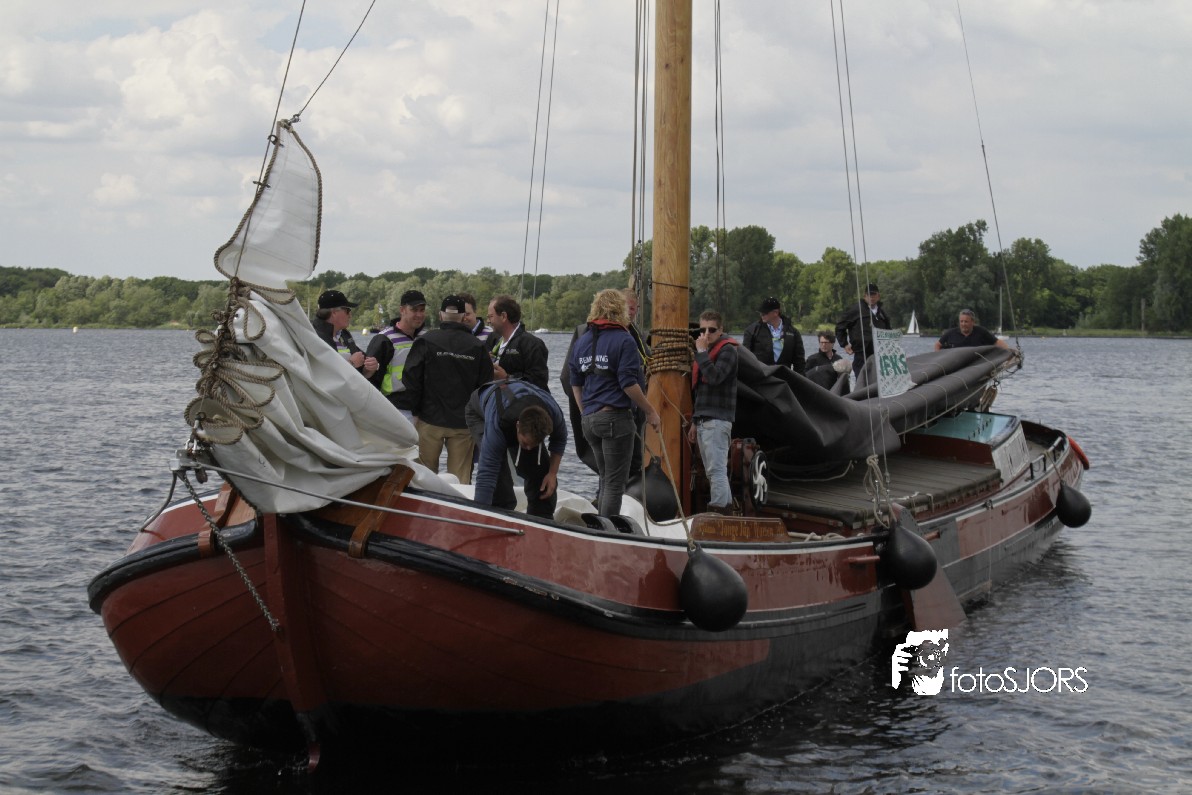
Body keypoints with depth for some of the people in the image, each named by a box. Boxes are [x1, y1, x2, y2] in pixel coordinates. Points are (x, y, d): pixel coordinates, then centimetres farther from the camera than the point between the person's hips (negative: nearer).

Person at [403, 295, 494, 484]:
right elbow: (486, 385, 3)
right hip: (464, 424, 1)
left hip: (430, 420, -1)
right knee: (460, 478, 4)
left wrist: (416, 411, 5)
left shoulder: (426, 341, -5)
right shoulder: (477, 346, 0)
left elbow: (411, 379, -6)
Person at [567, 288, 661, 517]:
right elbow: (629, 384, -15)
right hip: (615, 417, -7)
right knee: (615, 483, -2)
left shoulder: (582, 341, 11)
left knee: (606, 481, 18)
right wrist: (650, 412, -5)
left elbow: (575, 384, 14)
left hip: (590, 419, 7)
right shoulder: (623, 340, -10)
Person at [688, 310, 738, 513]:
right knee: (712, 471, 10)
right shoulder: (707, 350, 21)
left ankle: (719, 508, -17)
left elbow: (715, 377, -24)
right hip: (704, 419, 9)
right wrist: (695, 421, 24)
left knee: (716, 469, -14)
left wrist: (701, 352, -17)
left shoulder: (727, 350, -6)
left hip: (717, 420, -9)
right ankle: (726, 507, 14)